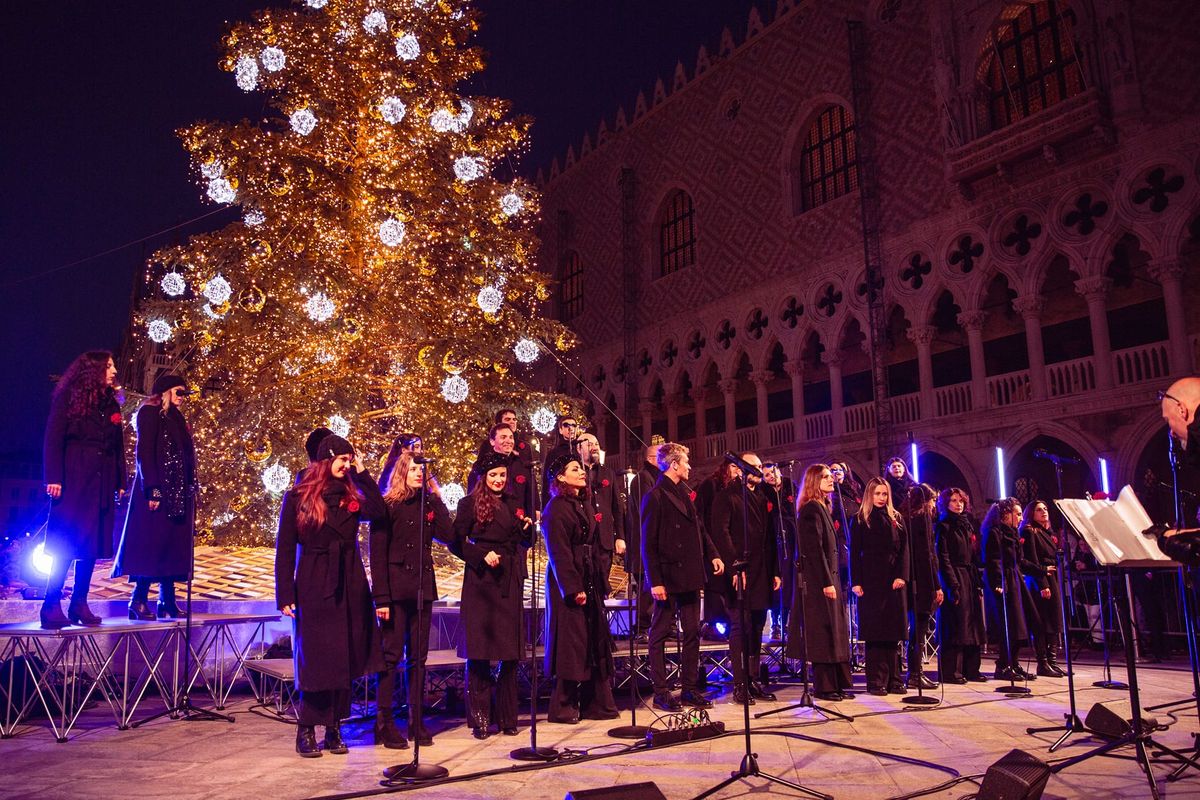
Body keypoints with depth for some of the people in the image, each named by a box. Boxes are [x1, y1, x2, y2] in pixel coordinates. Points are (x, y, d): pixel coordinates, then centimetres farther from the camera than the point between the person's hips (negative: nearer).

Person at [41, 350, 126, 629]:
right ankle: (52, 606, 0)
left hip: (102, 483, 5)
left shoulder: (110, 403, 16)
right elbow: (53, 439, -6)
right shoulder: (69, 398, 0)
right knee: (66, 544, -6)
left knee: (92, 546, 4)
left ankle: (79, 605, 10)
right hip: (73, 481, -5)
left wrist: (120, 481, 9)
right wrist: (53, 478, -15)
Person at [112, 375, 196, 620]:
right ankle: (139, 602, -3)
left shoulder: (174, 417, 21)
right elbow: (144, 452, -13)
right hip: (158, 488, -8)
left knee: (171, 546, 6)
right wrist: (152, 489, -21)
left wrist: (189, 491, 14)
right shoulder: (150, 412, -3)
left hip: (177, 491, 8)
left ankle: (167, 602, 8)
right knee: (153, 543, -8)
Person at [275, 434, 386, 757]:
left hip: (350, 588, 4)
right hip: (314, 589, -4)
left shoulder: (351, 496, 7)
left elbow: (379, 512, -14)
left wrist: (362, 473, -8)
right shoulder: (298, 498, -3)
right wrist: (285, 595, -8)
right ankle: (306, 730, 13)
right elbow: (284, 549, -3)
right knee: (316, 659, 0)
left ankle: (334, 728, 17)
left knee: (346, 659, 7)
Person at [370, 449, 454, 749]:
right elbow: (377, 554, -8)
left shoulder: (429, 504, 9)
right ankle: (385, 722, 9)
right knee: (391, 655, 0)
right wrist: (381, 598, -14)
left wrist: (435, 499, -4)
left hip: (423, 588, 5)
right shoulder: (388, 506, -5)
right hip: (395, 590, -5)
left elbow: (448, 535, -5)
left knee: (418, 656, 9)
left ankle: (416, 720, 17)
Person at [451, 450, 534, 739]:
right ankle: (480, 718, 7)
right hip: (481, 581, -4)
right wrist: (482, 555, -16)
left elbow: (525, 544, 17)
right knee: (479, 651, -2)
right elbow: (457, 542, -3)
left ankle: (507, 717, 15)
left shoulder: (514, 504, 14)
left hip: (510, 582, 4)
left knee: (511, 650, 5)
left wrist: (527, 528, -2)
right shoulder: (470, 503, 1)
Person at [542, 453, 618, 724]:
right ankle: (563, 707, 7)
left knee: (594, 642, 8)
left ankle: (594, 703, 15)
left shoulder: (581, 505, 17)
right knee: (571, 643, -3)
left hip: (589, 581, 8)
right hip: (568, 582, -8)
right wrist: (573, 589, -21)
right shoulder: (556, 508, -9)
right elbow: (558, 552, -16)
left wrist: (599, 583, 15)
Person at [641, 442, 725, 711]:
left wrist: (713, 554, 6)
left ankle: (690, 688, 21)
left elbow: (699, 527, 19)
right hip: (667, 577, -8)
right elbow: (648, 544, -13)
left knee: (692, 633, 11)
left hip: (690, 576, 8)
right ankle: (660, 691, 12)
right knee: (660, 633, 4)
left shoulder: (684, 493, 12)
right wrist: (655, 581, -17)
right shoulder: (655, 497, -11)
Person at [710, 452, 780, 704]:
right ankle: (740, 685, 2)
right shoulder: (726, 496, -2)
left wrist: (775, 570, 14)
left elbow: (770, 536, 20)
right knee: (740, 628, -4)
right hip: (740, 573, -7)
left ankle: (754, 681, 18)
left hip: (762, 574, 7)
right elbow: (720, 532, -11)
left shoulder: (763, 498, 19)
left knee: (756, 629, 10)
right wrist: (735, 566, -18)